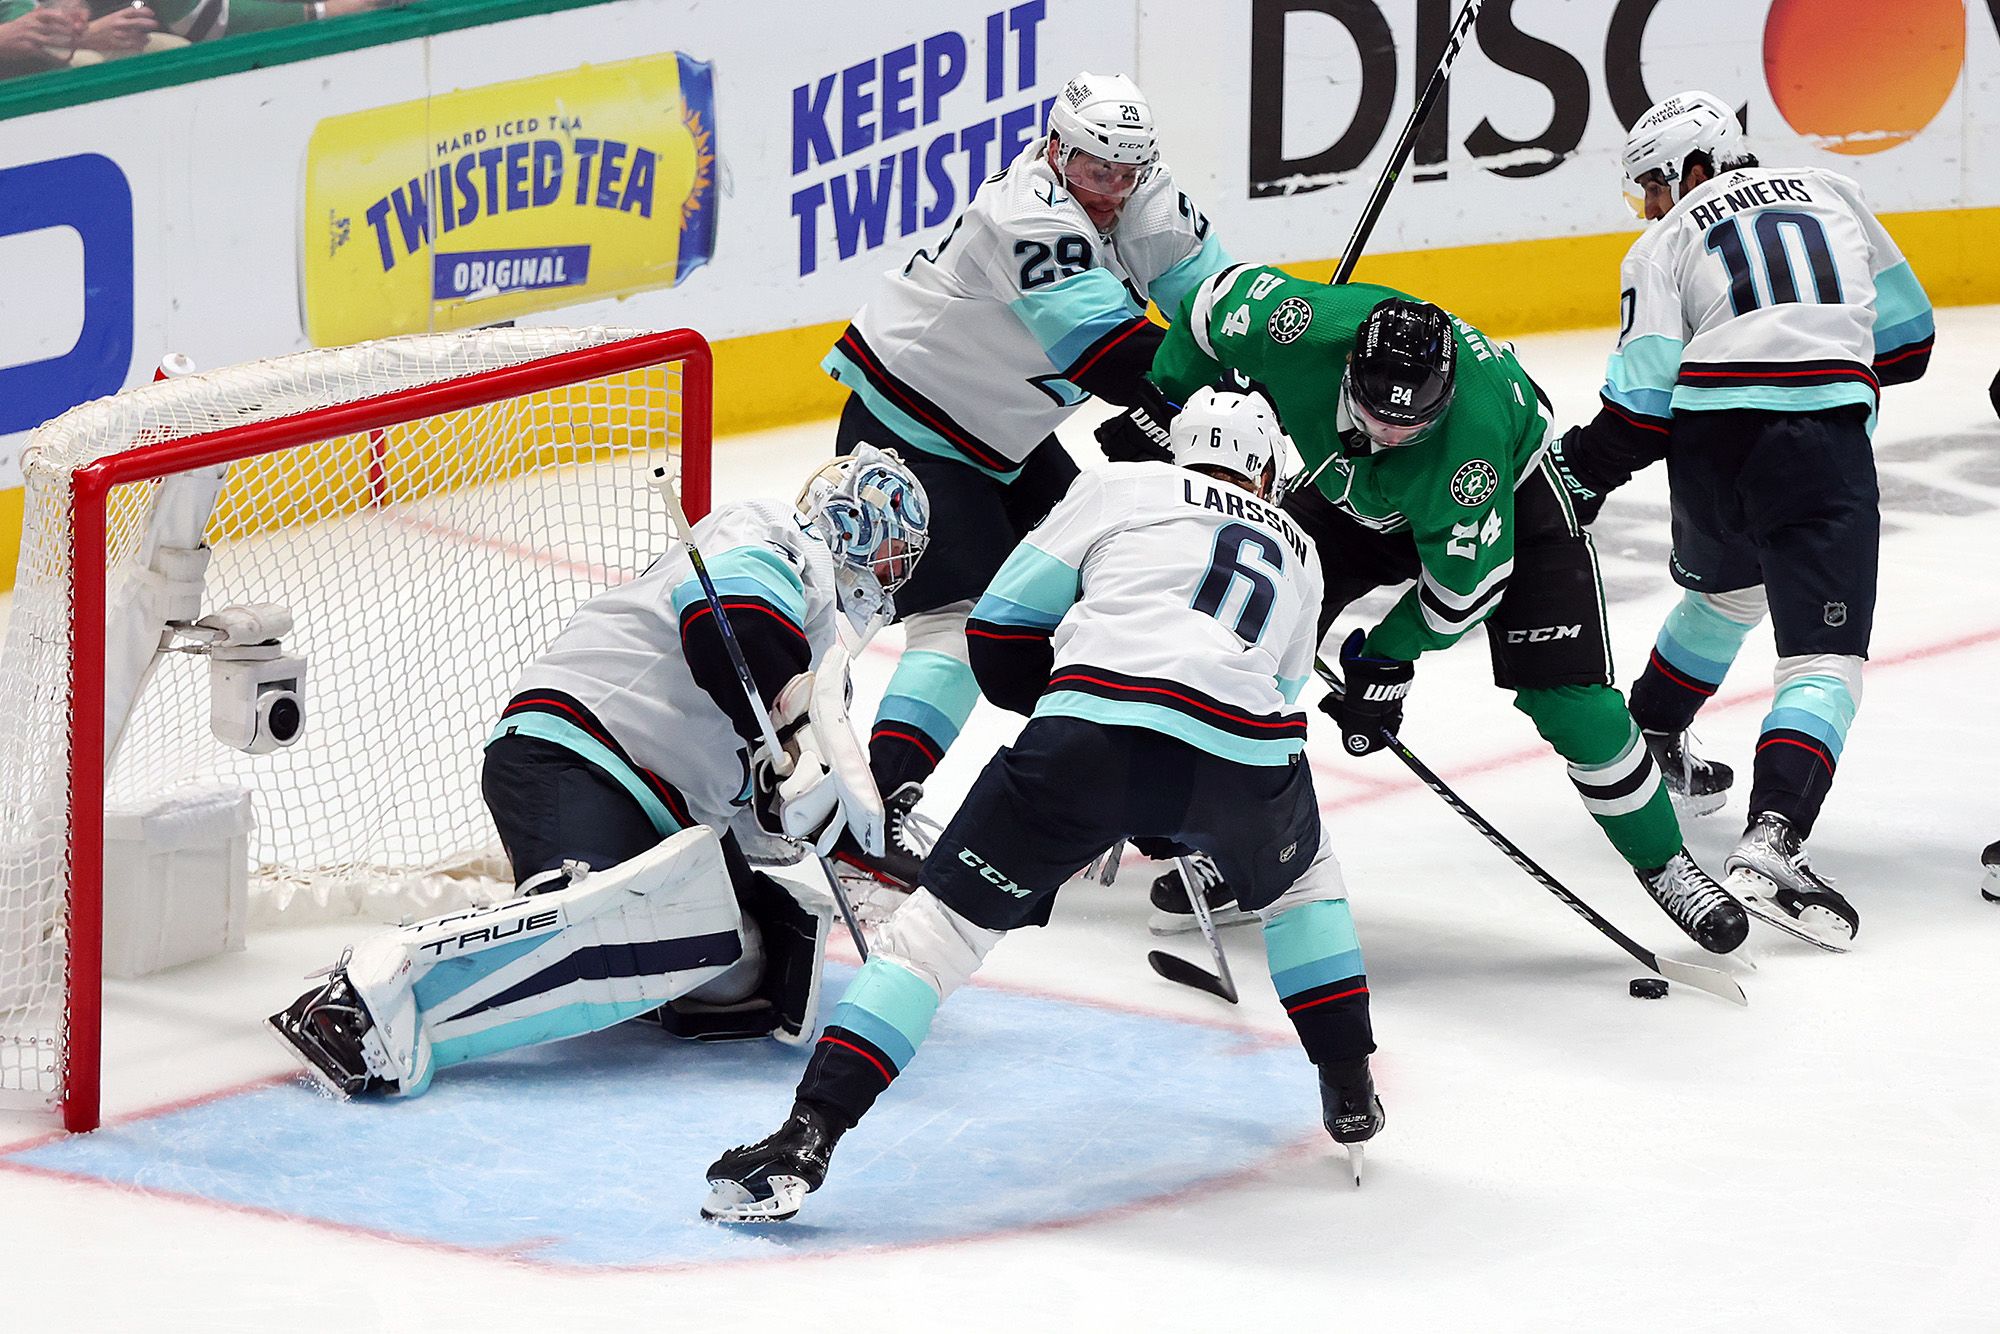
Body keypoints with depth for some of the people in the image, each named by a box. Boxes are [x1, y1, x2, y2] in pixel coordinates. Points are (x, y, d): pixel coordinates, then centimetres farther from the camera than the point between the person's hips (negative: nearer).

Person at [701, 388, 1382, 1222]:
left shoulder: (1121, 489, 22)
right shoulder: (1296, 553, 33)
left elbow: (1000, 630, 18)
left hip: (1095, 734, -3)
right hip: (1243, 753, 3)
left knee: (945, 920, 4)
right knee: (1300, 878, 37)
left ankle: (805, 1138, -6)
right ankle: (1349, 1089, 35)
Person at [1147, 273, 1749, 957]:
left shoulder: (1471, 432, -44)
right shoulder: (1300, 329, -36)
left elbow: (1464, 586, -30)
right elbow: (1219, 293, -12)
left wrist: (1389, 655, -18)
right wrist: (1164, 410, -4)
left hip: (1508, 499, -4)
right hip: (1351, 494, 4)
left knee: (1574, 703, -13)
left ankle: (1663, 863, 9)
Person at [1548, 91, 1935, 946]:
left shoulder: (1666, 243, 10)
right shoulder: (1832, 194, 19)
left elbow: (1645, 397, -1)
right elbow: (1906, 336, 20)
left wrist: (1580, 473, 11)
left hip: (1712, 445, 2)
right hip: (1825, 447, -2)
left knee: (1723, 588, 34)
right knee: (1825, 654, -8)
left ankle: (1649, 747, 52)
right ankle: (1770, 843, -27)